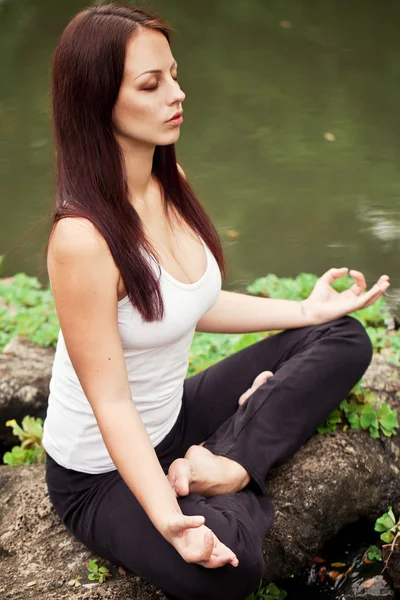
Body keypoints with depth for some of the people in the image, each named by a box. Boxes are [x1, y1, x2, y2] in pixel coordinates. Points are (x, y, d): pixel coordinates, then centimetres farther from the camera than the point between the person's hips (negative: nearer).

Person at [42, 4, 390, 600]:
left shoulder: (171, 183, -4)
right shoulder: (82, 239, -30)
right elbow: (111, 405, -26)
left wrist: (306, 310, 6)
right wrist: (168, 521, -36)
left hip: (174, 417, 8)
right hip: (101, 473, -8)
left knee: (343, 338, 6)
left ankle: (226, 463, -8)